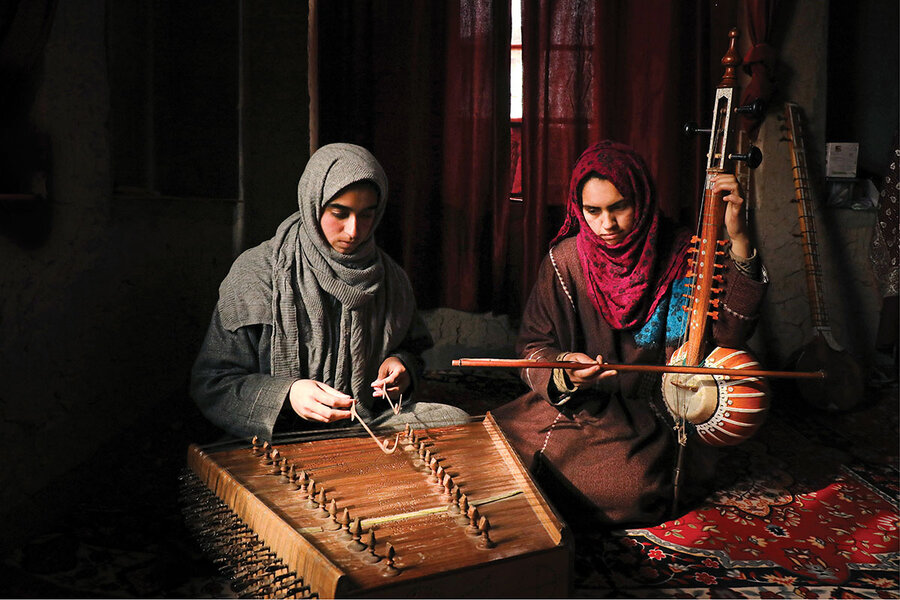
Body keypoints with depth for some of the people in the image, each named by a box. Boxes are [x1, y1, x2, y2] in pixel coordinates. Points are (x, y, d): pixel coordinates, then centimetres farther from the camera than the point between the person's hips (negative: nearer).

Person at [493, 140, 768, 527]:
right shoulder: (566, 259, -2)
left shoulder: (679, 254, -7)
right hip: (581, 405, 2)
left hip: (653, 413, -1)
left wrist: (738, 241, -30)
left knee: (628, 486, -26)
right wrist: (565, 369, -24)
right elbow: (534, 346, 0)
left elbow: (730, 333, -19)